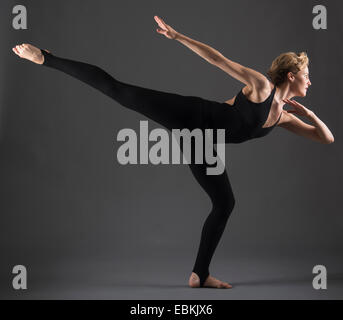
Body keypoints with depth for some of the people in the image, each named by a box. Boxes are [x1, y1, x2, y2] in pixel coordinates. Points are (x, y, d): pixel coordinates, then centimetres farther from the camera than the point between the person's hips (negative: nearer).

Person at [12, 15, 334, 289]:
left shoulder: (284, 118, 11)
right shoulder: (261, 85, -8)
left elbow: (327, 138, 13)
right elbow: (216, 58, -11)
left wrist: (307, 113, -2)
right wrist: (176, 36, -17)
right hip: (191, 115, -7)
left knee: (224, 203, 4)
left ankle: (200, 274, 14)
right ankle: (45, 58, -2)